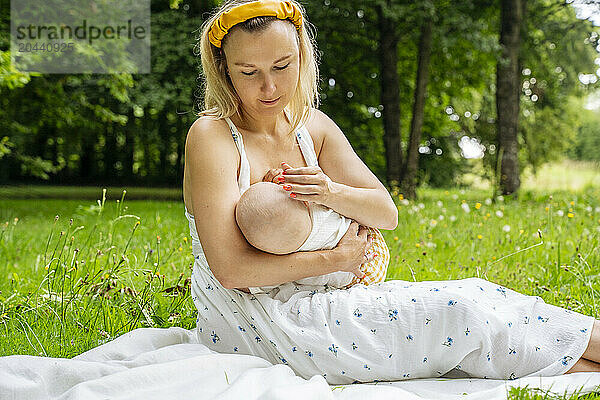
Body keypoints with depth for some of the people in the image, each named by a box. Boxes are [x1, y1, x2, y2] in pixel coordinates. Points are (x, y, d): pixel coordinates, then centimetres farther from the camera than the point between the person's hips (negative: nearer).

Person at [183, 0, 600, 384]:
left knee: (468, 296, -9)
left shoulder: (313, 126, 5)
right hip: (254, 325, -7)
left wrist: (333, 192, -19)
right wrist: (336, 259, -15)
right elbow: (231, 270, -23)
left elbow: (387, 213, 3)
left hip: (311, 302, 7)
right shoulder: (212, 135, -15)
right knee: (457, 311, -16)